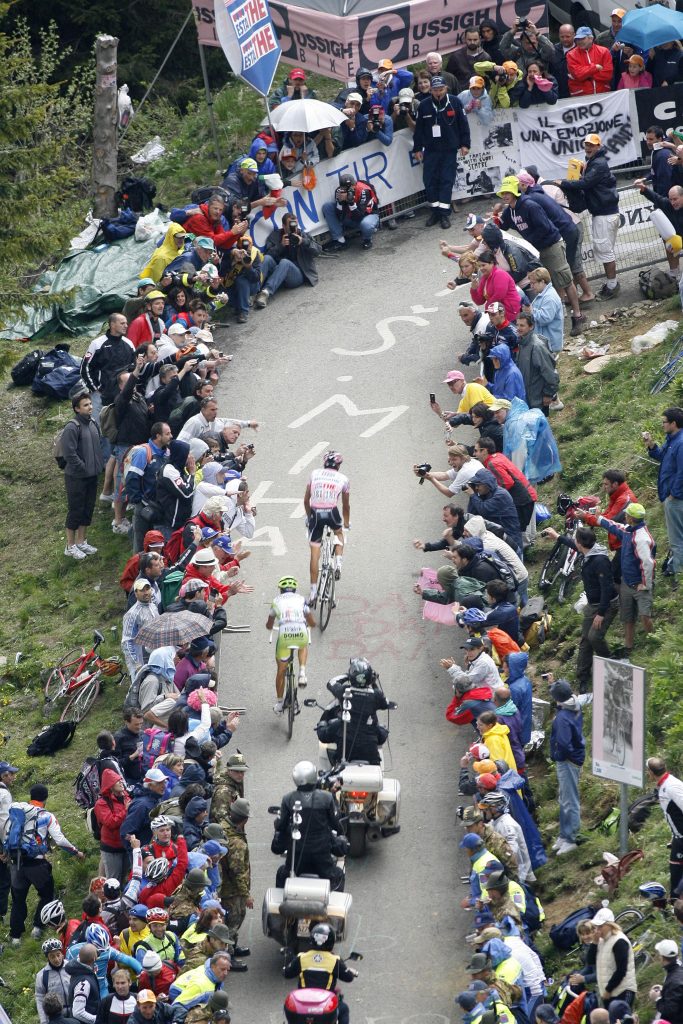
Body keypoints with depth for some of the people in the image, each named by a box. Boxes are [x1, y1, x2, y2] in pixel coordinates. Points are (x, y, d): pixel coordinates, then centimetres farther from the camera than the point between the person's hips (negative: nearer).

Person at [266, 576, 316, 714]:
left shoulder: (276, 601, 18)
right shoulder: (301, 600, 18)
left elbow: (269, 625, 28)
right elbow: (312, 622, 22)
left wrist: (270, 627, 53)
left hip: (284, 635, 0)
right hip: (301, 634, 0)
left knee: (281, 670, 18)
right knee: (303, 647, 39)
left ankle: (279, 703, 24)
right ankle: (302, 672, 14)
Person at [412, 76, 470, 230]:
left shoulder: (455, 102, -3)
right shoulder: (424, 105, 0)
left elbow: (463, 124, 3)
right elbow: (419, 129, 6)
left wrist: (465, 144, 1)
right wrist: (417, 148, 6)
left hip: (450, 149, -1)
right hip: (430, 150, 1)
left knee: (447, 181, -2)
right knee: (430, 181, 0)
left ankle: (444, 213, 2)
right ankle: (435, 210, 12)